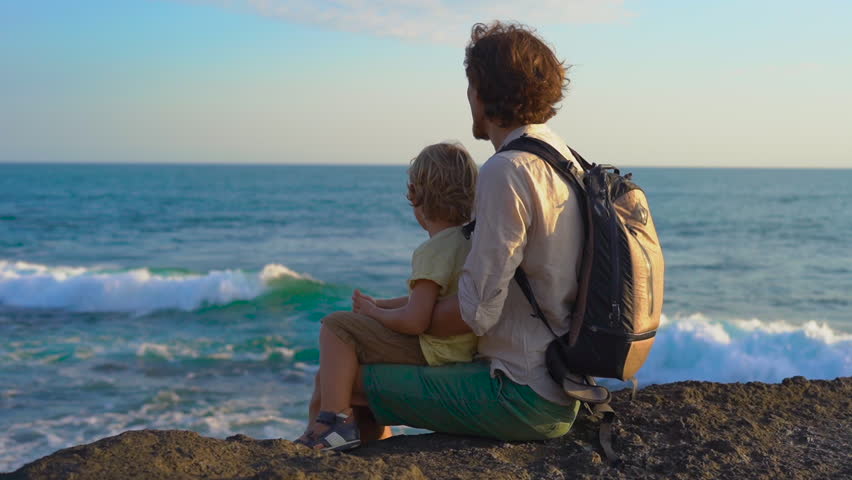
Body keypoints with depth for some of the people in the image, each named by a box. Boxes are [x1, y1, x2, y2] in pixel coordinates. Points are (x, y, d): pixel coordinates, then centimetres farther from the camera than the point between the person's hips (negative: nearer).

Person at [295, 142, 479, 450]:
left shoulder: (432, 250, -19)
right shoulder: (469, 239, 12)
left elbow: (415, 320, -26)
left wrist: (374, 312, -7)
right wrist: (378, 305, 10)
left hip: (433, 353, -10)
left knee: (336, 326, -10)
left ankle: (337, 419, -11)